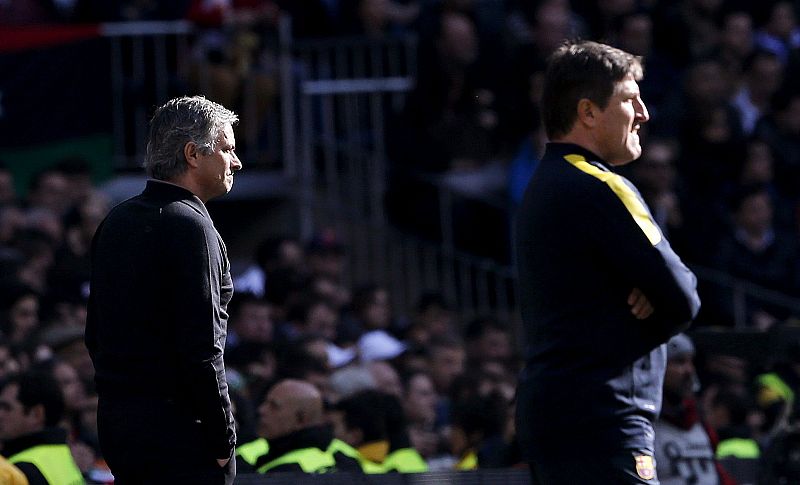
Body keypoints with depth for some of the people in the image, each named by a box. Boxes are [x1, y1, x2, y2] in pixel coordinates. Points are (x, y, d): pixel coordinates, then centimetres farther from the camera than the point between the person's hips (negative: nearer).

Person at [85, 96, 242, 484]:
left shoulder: (117, 221, 13)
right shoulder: (189, 226, -13)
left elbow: (95, 334, 16)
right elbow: (201, 347, -19)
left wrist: (120, 400, 20)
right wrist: (223, 437, -13)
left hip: (114, 419, 9)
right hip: (177, 423, -9)